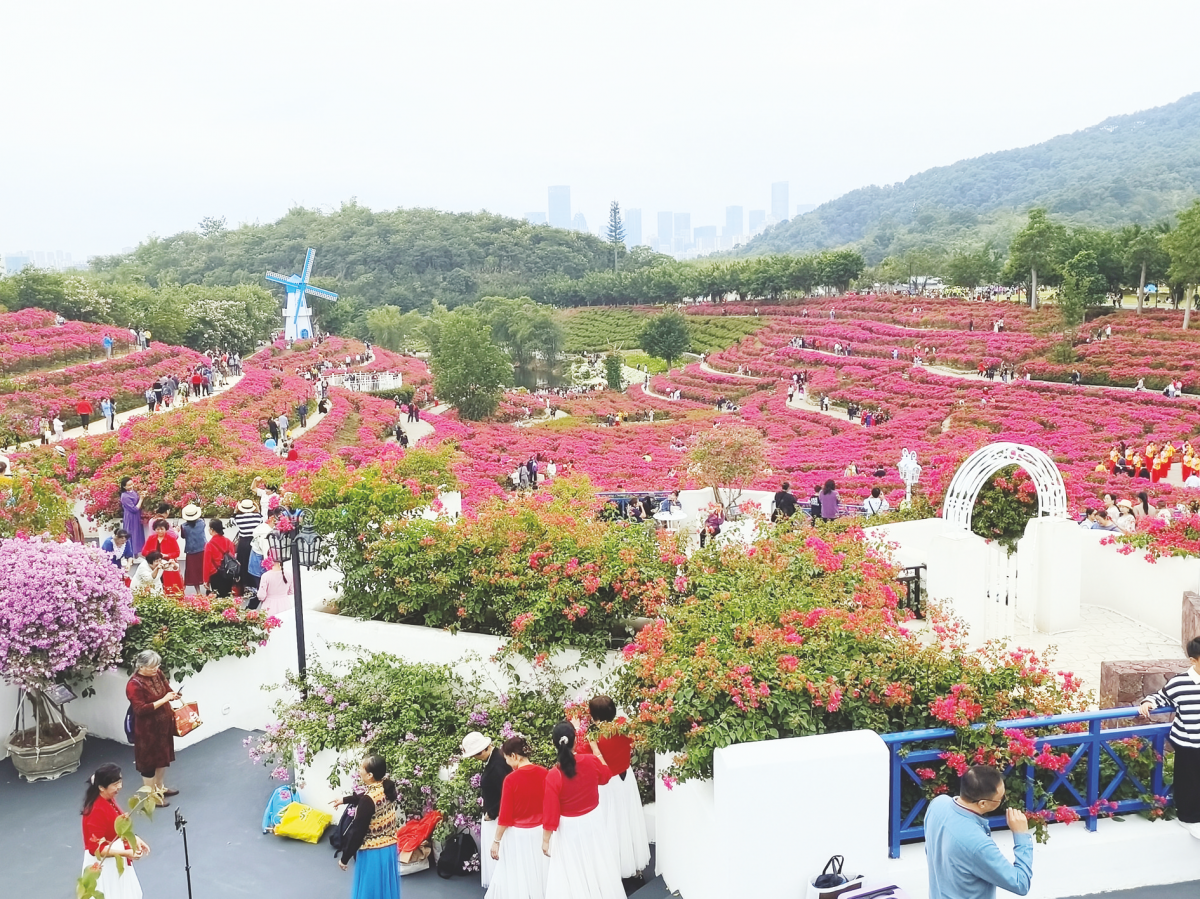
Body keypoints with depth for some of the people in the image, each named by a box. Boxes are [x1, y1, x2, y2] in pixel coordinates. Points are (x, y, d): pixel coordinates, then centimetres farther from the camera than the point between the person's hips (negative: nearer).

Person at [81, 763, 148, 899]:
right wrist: (126, 853, -27)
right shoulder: (97, 811, -28)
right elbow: (96, 848, -26)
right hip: (103, 865, -9)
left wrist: (134, 839, 0)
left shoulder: (109, 800, 0)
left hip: (116, 861, 9)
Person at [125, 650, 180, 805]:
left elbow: (166, 688, 13)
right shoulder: (134, 685, -24)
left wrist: (173, 694, -11)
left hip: (163, 724, 8)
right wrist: (163, 700, -31)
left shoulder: (158, 674, -2)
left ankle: (159, 787, 41)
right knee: (149, 761, 7)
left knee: (163, 757, 22)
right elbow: (140, 710, -28)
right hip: (147, 729, -8)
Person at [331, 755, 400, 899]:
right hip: (390, 848, 7)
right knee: (386, 887, 21)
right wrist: (344, 799, 23)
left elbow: (357, 831, -19)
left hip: (372, 853, -7)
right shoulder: (388, 788, -2)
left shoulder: (368, 800, -25)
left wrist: (345, 858, -9)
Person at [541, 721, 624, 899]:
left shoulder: (553, 775, -24)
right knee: (598, 868, 23)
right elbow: (605, 776, 9)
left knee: (574, 875, 14)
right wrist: (595, 748, 16)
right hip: (593, 821, 3)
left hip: (570, 829, -3)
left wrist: (545, 840, -3)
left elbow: (551, 813, -16)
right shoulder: (591, 761, -15)